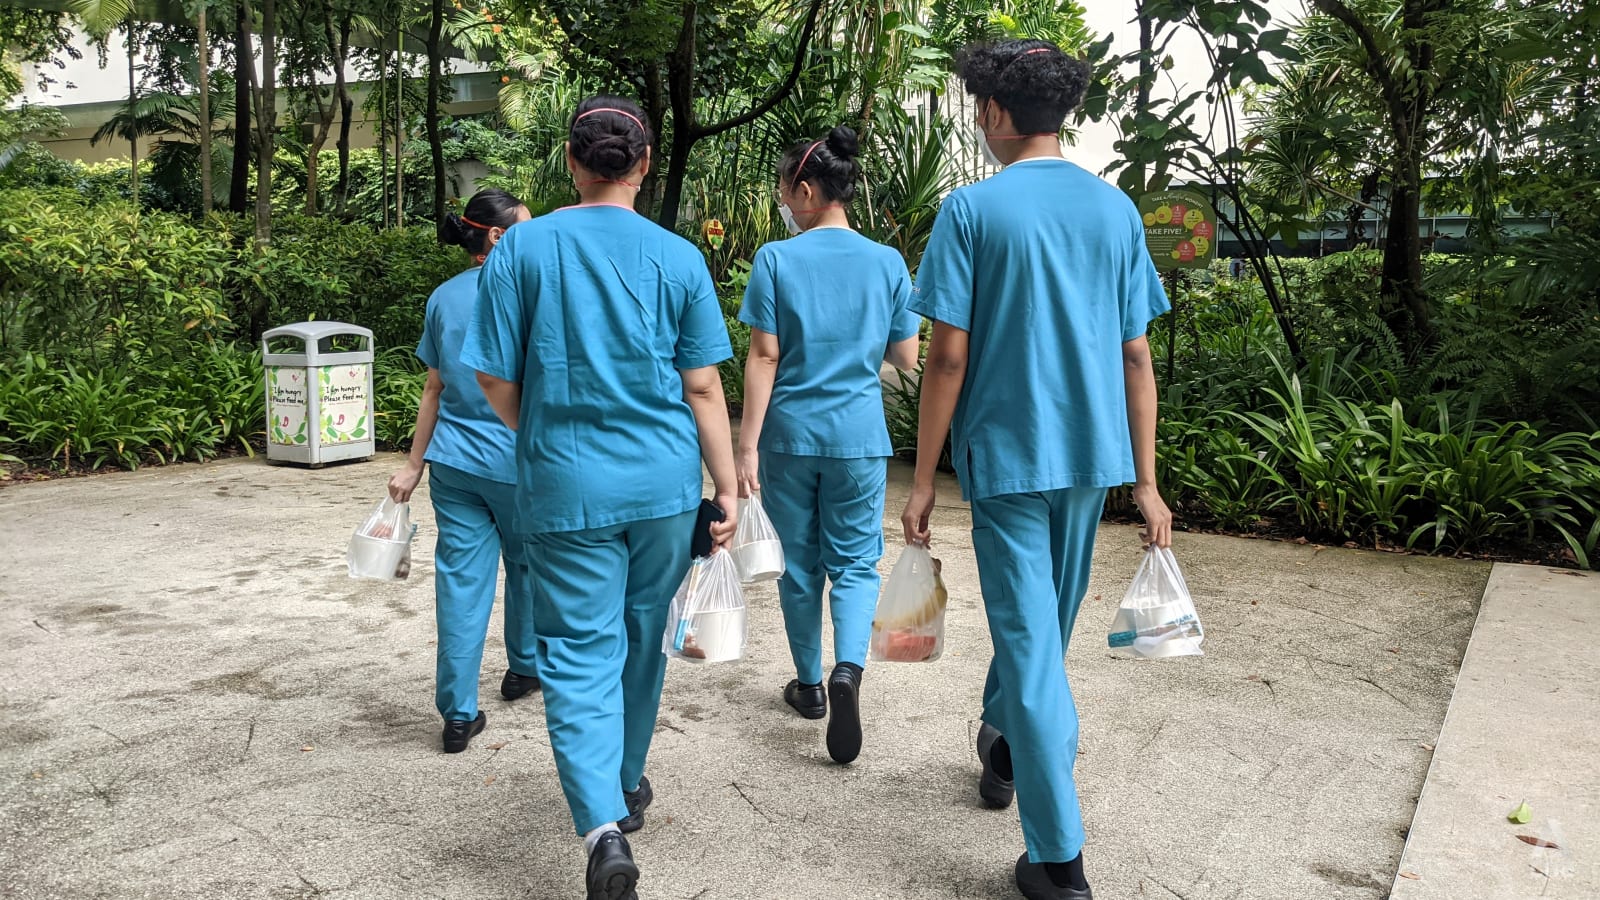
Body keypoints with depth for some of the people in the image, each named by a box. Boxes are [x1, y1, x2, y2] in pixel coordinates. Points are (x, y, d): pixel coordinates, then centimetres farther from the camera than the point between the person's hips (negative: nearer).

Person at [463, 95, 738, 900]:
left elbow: (496, 383, -1)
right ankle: (627, 783, 38)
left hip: (565, 484, -2)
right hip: (665, 482, 2)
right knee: (643, 636, 19)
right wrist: (727, 486, 6)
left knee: (581, 652, 4)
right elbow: (703, 388, -1)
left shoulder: (522, 247, -3)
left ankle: (603, 827, -10)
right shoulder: (678, 258, -1)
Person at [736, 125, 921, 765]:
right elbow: (906, 359, 4)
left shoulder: (776, 260, -6)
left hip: (789, 434, -1)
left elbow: (764, 359, -9)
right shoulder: (887, 263, 0)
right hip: (859, 436, 1)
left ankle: (809, 685, 26)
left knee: (800, 563, 13)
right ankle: (848, 669, -15)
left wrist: (747, 446, -6)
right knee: (854, 562, 9)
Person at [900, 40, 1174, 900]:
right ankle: (1005, 745, 46)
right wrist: (1145, 480, 9)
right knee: (1046, 624, 22)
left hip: (1006, 451, -5)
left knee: (1030, 640, 0)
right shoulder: (1115, 209, 5)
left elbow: (950, 357, -12)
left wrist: (922, 479, -6)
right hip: (1091, 450, 5)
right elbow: (1136, 355, 4)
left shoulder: (972, 209, -8)